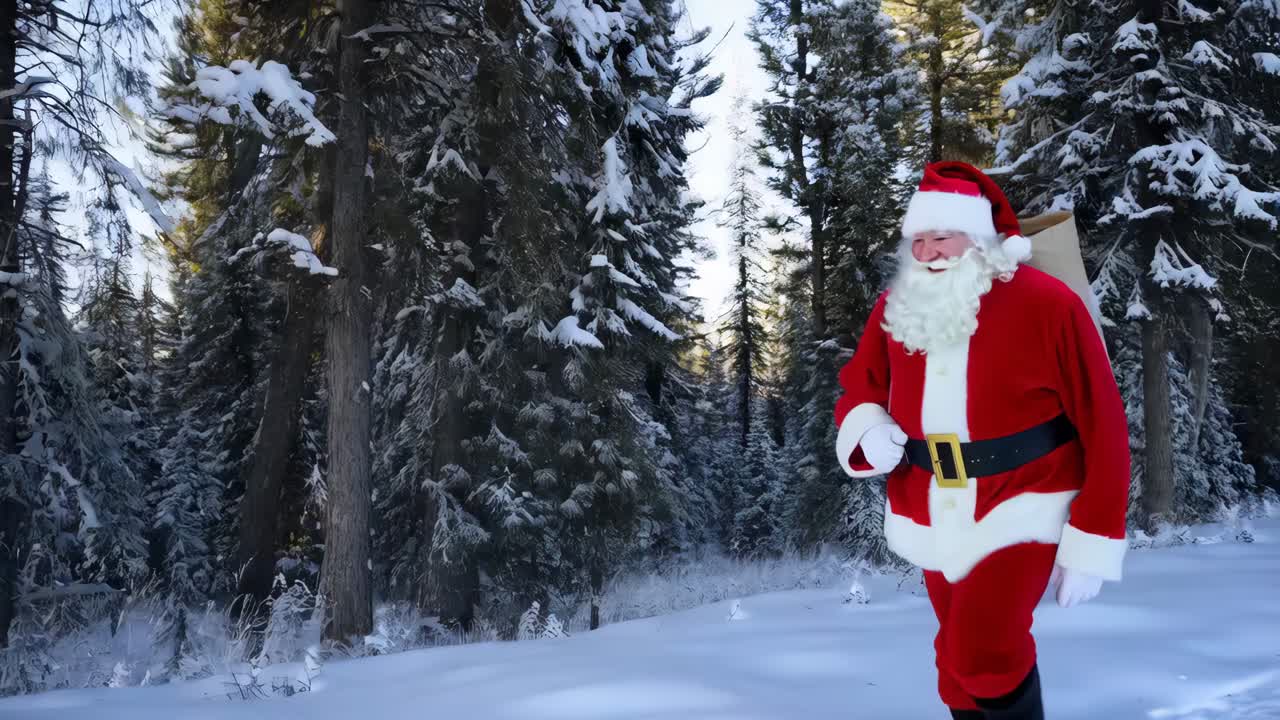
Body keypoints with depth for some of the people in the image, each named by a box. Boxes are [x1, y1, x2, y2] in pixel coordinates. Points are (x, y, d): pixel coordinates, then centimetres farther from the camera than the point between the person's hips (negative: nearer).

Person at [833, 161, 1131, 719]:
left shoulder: (1046, 304, -15)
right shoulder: (896, 308, -2)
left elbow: (1102, 425, -12)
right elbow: (857, 392, 11)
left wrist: (1093, 541, -13)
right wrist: (869, 431, -14)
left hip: (1022, 509, -5)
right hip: (933, 520, 5)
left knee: (981, 651, -21)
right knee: (961, 661, 16)